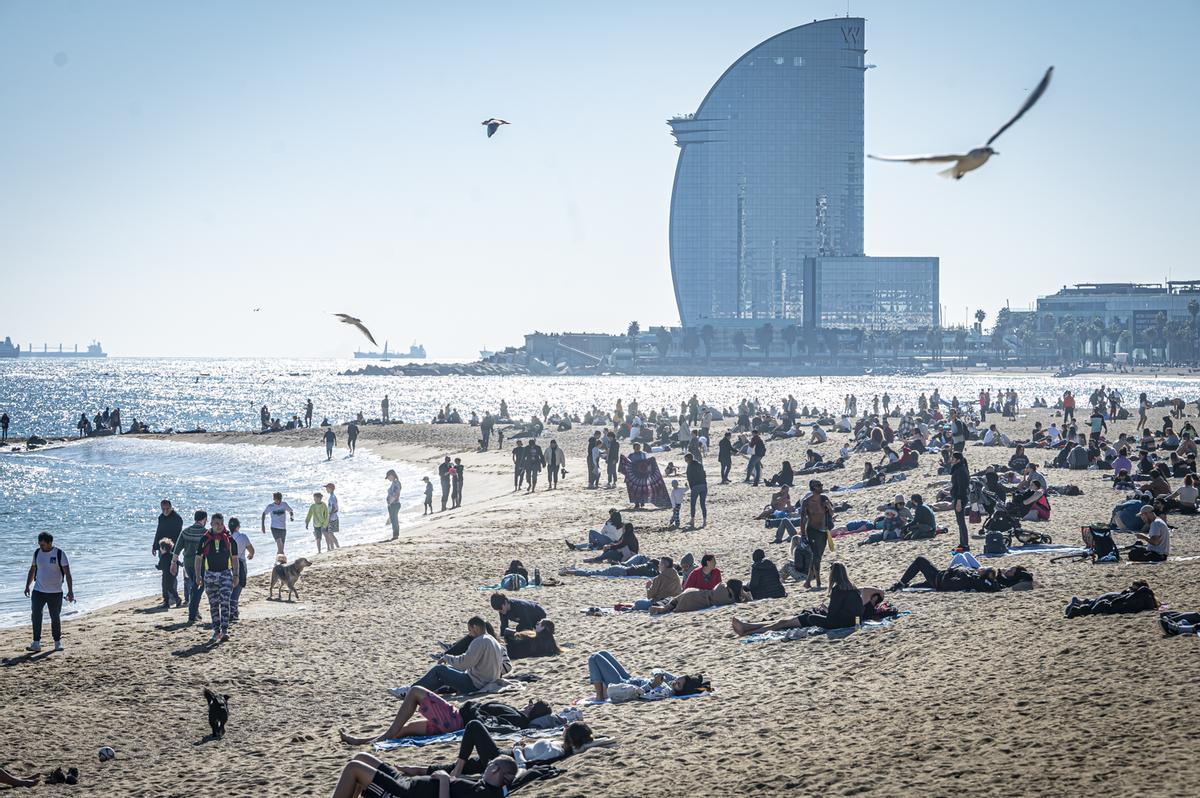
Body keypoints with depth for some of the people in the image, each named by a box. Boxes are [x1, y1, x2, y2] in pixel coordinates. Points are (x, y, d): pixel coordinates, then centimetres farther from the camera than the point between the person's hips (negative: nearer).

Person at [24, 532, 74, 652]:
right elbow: (32, 570, 16)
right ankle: (36, 643, -10)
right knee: (36, 615, -9)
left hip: (55, 592, -3)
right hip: (38, 591, 3)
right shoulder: (37, 553, 3)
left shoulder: (60, 554, -9)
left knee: (55, 617, 5)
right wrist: (27, 586, 11)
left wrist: (70, 591, -17)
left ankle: (57, 642, 20)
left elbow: (67, 573, -11)